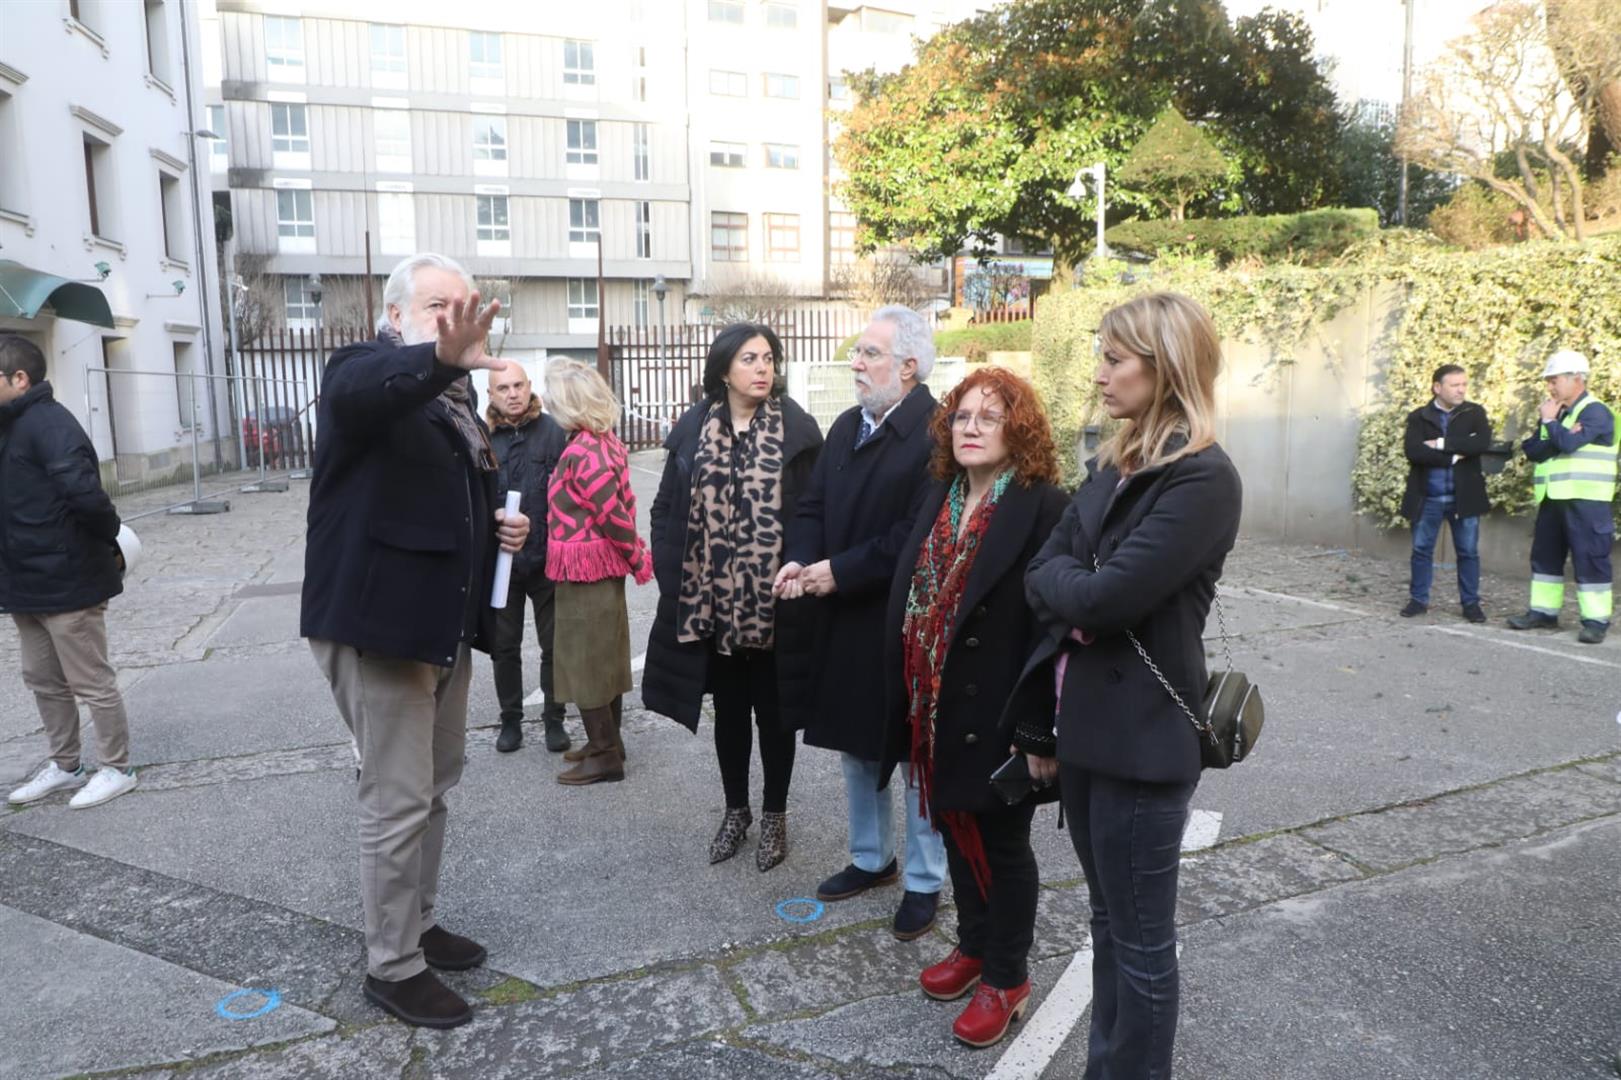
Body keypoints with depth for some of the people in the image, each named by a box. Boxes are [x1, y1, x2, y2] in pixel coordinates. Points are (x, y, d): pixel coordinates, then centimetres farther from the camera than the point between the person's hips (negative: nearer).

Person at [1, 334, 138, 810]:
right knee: (43, 681, 19)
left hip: (67, 582, -9)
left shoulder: (48, 423, -19)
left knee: (91, 682, 3)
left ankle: (115, 769, 15)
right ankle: (64, 766, 32)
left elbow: (83, 491, -29)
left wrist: (106, 534, -15)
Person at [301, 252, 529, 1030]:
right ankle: (391, 967, 16)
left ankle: (417, 924, 36)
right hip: (378, 624, -8)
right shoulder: (364, 371, -10)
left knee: (433, 788, 19)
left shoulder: (455, 398, 15)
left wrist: (505, 526, 5)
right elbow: (362, 392, -37)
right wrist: (441, 356, -57)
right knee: (398, 800, -1)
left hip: (442, 622, 9)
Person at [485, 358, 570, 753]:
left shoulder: (553, 432, -6)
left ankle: (554, 718, 26)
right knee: (504, 645, 14)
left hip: (547, 557, -1)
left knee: (554, 644, 10)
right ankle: (510, 719, 30)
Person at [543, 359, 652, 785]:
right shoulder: (607, 441, 7)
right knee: (606, 656, 17)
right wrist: (637, 556, 9)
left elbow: (613, 513, -22)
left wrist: (637, 559, -12)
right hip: (605, 566, 9)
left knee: (584, 660, 1)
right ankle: (607, 742, 30)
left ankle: (604, 755, 10)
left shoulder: (582, 452, -22)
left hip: (584, 570, -9)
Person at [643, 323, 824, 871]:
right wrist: (672, 579, -2)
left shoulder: (797, 428, -4)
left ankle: (774, 815, 28)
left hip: (773, 603, -2)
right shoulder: (693, 428, 3)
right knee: (728, 708, 16)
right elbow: (667, 510, 5)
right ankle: (735, 809, 33)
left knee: (772, 709, 11)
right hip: (710, 602, 3)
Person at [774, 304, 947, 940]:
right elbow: (814, 505, 9)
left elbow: (917, 535, -24)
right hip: (845, 621, 8)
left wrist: (839, 572, -21)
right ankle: (871, 859, 39)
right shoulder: (847, 426, 9)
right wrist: (801, 561, -10)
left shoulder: (935, 433, -17)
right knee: (856, 746, 20)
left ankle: (924, 882, 26)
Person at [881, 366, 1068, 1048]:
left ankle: (1007, 978, 30)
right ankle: (973, 947, 43)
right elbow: (908, 599, 10)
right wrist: (910, 702, 9)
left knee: (1002, 843, 10)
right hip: (937, 710, 7)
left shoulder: (1045, 507, -16)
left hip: (996, 717, -7)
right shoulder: (939, 496, 8)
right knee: (956, 830, 21)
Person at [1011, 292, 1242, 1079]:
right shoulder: (1110, 465, 9)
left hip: (1141, 737, -8)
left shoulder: (1204, 478, -17)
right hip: (1084, 726, 8)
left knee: (1141, 941, 9)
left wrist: (1059, 575, -3)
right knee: (1107, 923, 22)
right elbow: (1041, 584, 6)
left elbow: (1105, 597, -25)